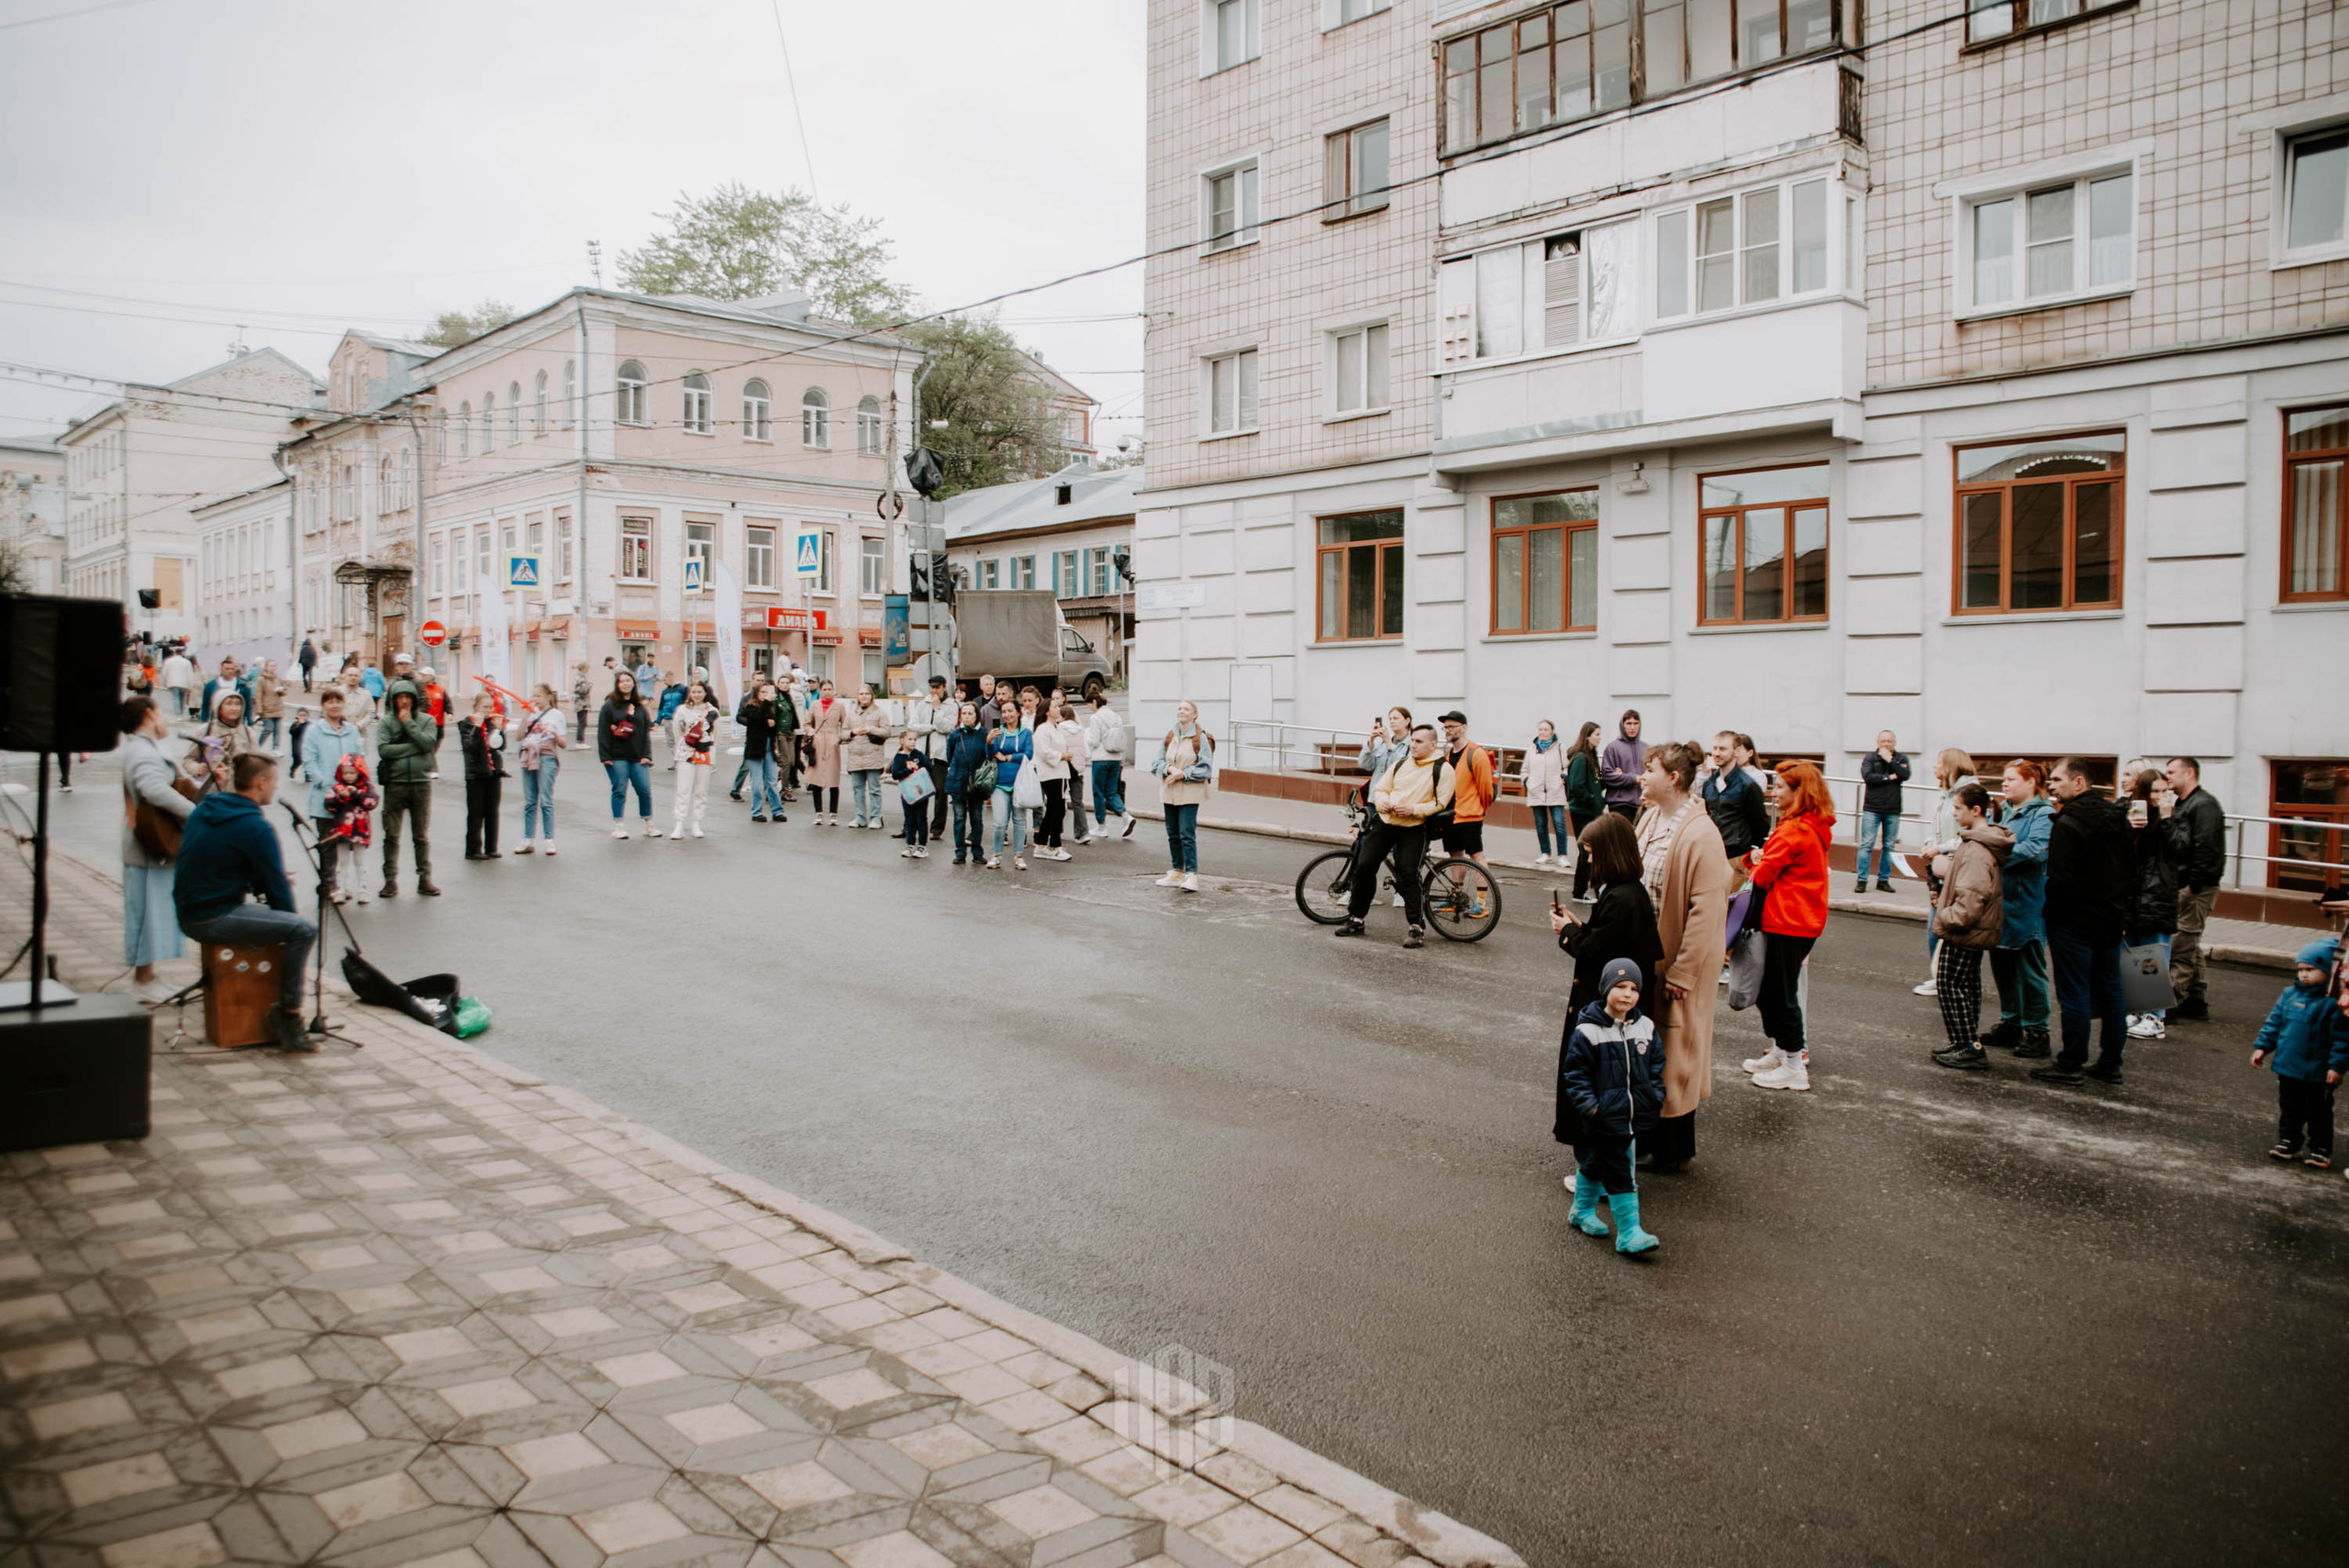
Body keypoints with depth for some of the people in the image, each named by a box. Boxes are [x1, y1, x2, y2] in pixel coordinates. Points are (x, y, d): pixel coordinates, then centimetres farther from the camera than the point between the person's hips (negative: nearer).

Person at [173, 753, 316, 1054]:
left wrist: (264, 884, 16)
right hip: (214, 920, -10)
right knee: (303, 929, -16)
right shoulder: (256, 828, -15)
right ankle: (288, 1014, -10)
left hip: (188, 914, 10)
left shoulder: (203, 809, 11)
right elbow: (276, 887, -10)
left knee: (282, 919, 27)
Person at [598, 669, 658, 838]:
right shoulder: (609, 706, 2)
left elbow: (646, 732, 11)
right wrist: (605, 756, -8)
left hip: (637, 757, 3)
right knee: (619, 791, -1)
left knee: (645, 791, 0)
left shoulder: (640, 707, 12)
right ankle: (618, 826, 7)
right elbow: (603, 733, -1)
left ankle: (648, 824, 12)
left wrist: (646, 755, 2)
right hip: (617, 757, -3)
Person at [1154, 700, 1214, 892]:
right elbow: (1158, 762, 9)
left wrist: (1183, 774, -16)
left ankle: (1192, 875, -11)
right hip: (1169, 792, 5)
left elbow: (1206, 768, -8)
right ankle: (1176, 872, 21)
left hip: (1190, 792, -5)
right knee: (1173, 833, 11)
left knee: (1187, 833, -12)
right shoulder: (1169, 736, 10)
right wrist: (1170, 769, -12)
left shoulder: (1201, 738, -5)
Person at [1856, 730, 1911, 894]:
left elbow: (1905, 775, -9)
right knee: (1867, 845, -7)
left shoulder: (1901, 759, 10)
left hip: (1893, 811, 2)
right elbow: (1867, 776, -12)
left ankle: (1883, 880, 12)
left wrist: (1890, 760, -10)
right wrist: (1889, 777, -10)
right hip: (1872, 808, -2)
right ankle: (1862, 880, -5)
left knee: (1889, 847, 5)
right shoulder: (1870, 758, 5)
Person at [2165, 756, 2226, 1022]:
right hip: (2182, 886, 10)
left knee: (2180, 947, -9)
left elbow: (2206, 849, -20)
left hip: (2196, 888, -10)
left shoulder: (2204, 805, -12)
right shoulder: (2182, 805, 20)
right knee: (2189, 947, 14)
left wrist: (2193, 885, -21)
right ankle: (2197, 1003, 20)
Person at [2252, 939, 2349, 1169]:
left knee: (2319, 1113, 8)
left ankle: (2320, 1150, 18)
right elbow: (2274, 1021, 11)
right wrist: (2263, 1046, 8)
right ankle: (2288, 1142, 29)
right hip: (2288, 1068, 5)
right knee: (2289, 1109, 17)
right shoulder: (2290, 994, 2)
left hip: (2318, 1073, -5)